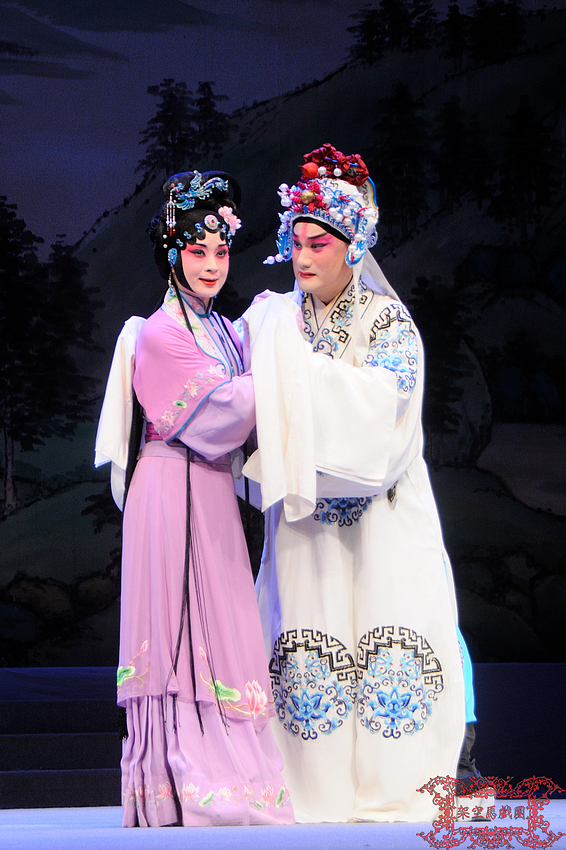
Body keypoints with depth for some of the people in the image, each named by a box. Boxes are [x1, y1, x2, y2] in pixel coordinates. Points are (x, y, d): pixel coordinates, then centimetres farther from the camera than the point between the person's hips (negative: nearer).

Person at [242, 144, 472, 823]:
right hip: (305, 509, 2)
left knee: (392, 626, -8)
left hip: (380, 506, -2)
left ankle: (401, 785, -2)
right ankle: (322, 788, 0)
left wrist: (300, 368, -18)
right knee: (310, 632, -5)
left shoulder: (387, 319, 0)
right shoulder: (275, 321, 8)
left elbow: (381, 396, -16)